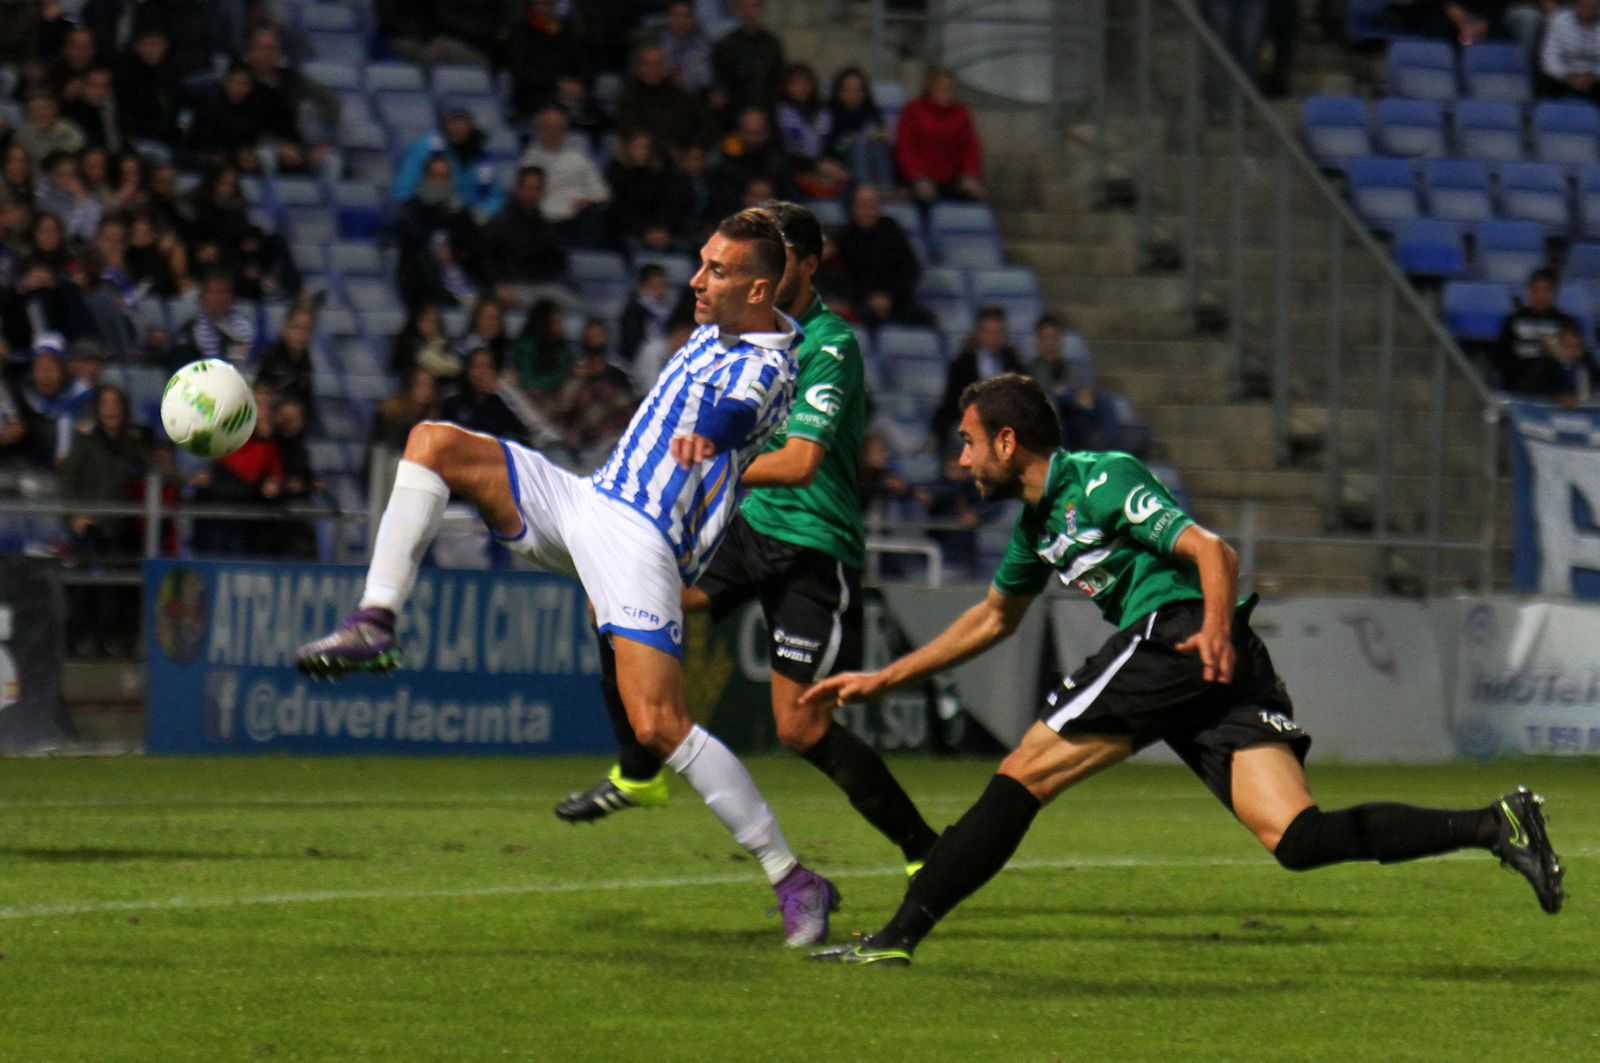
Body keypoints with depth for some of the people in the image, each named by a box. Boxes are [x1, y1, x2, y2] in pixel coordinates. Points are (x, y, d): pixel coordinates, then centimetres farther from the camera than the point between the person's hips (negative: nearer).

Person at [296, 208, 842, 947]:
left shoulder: (767, 371, -14)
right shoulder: (711, 335, 15)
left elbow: (739, 409, -38)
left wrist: (709, 430, -57)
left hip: (641, 542, -9)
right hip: (586, 501, 9)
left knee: (658, 725, -20)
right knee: (434, 443, -4)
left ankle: (794, 881, -8)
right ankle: (376, 623, -12)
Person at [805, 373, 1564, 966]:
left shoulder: (1098, 480, -2)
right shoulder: (1039, 518, 27)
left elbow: (1212, 551, -12)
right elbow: (993, 618, 41)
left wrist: (1216, 630, -28)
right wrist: (881, 680, 41)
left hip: (1174, 637, -9)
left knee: (1021, 777, -5)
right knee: (1298, 838, -8)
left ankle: (898, 936, -7)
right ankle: (1494, 825, -17)